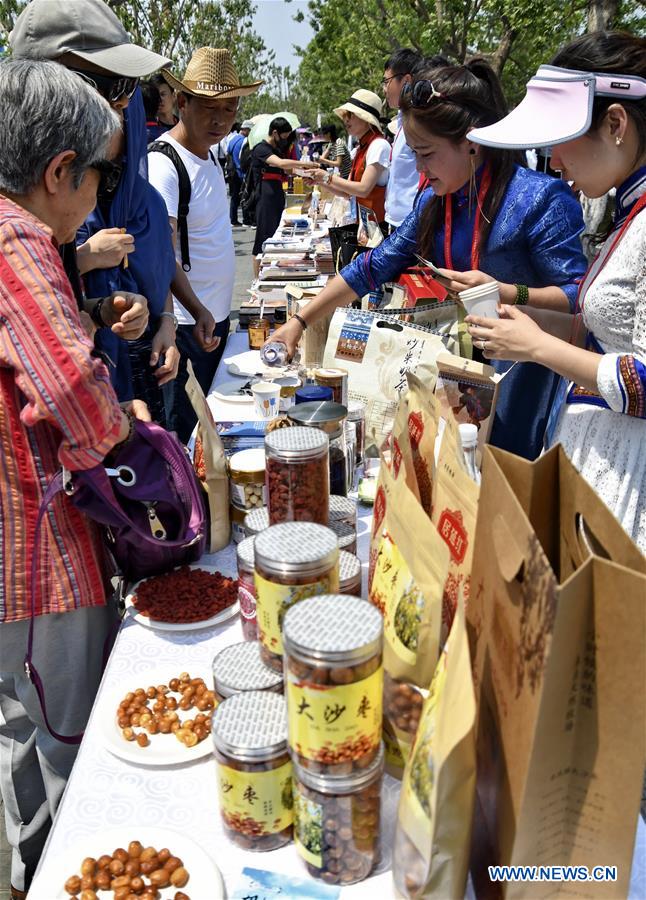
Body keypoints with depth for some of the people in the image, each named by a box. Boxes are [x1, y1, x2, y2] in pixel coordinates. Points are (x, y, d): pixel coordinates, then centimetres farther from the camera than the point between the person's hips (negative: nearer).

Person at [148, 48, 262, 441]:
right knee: (183, 429, 3)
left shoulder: (209, 152, 9)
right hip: (184, 327, -9)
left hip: (218, 317, 9)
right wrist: (197, 317, -38)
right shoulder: (163, 165, -20)